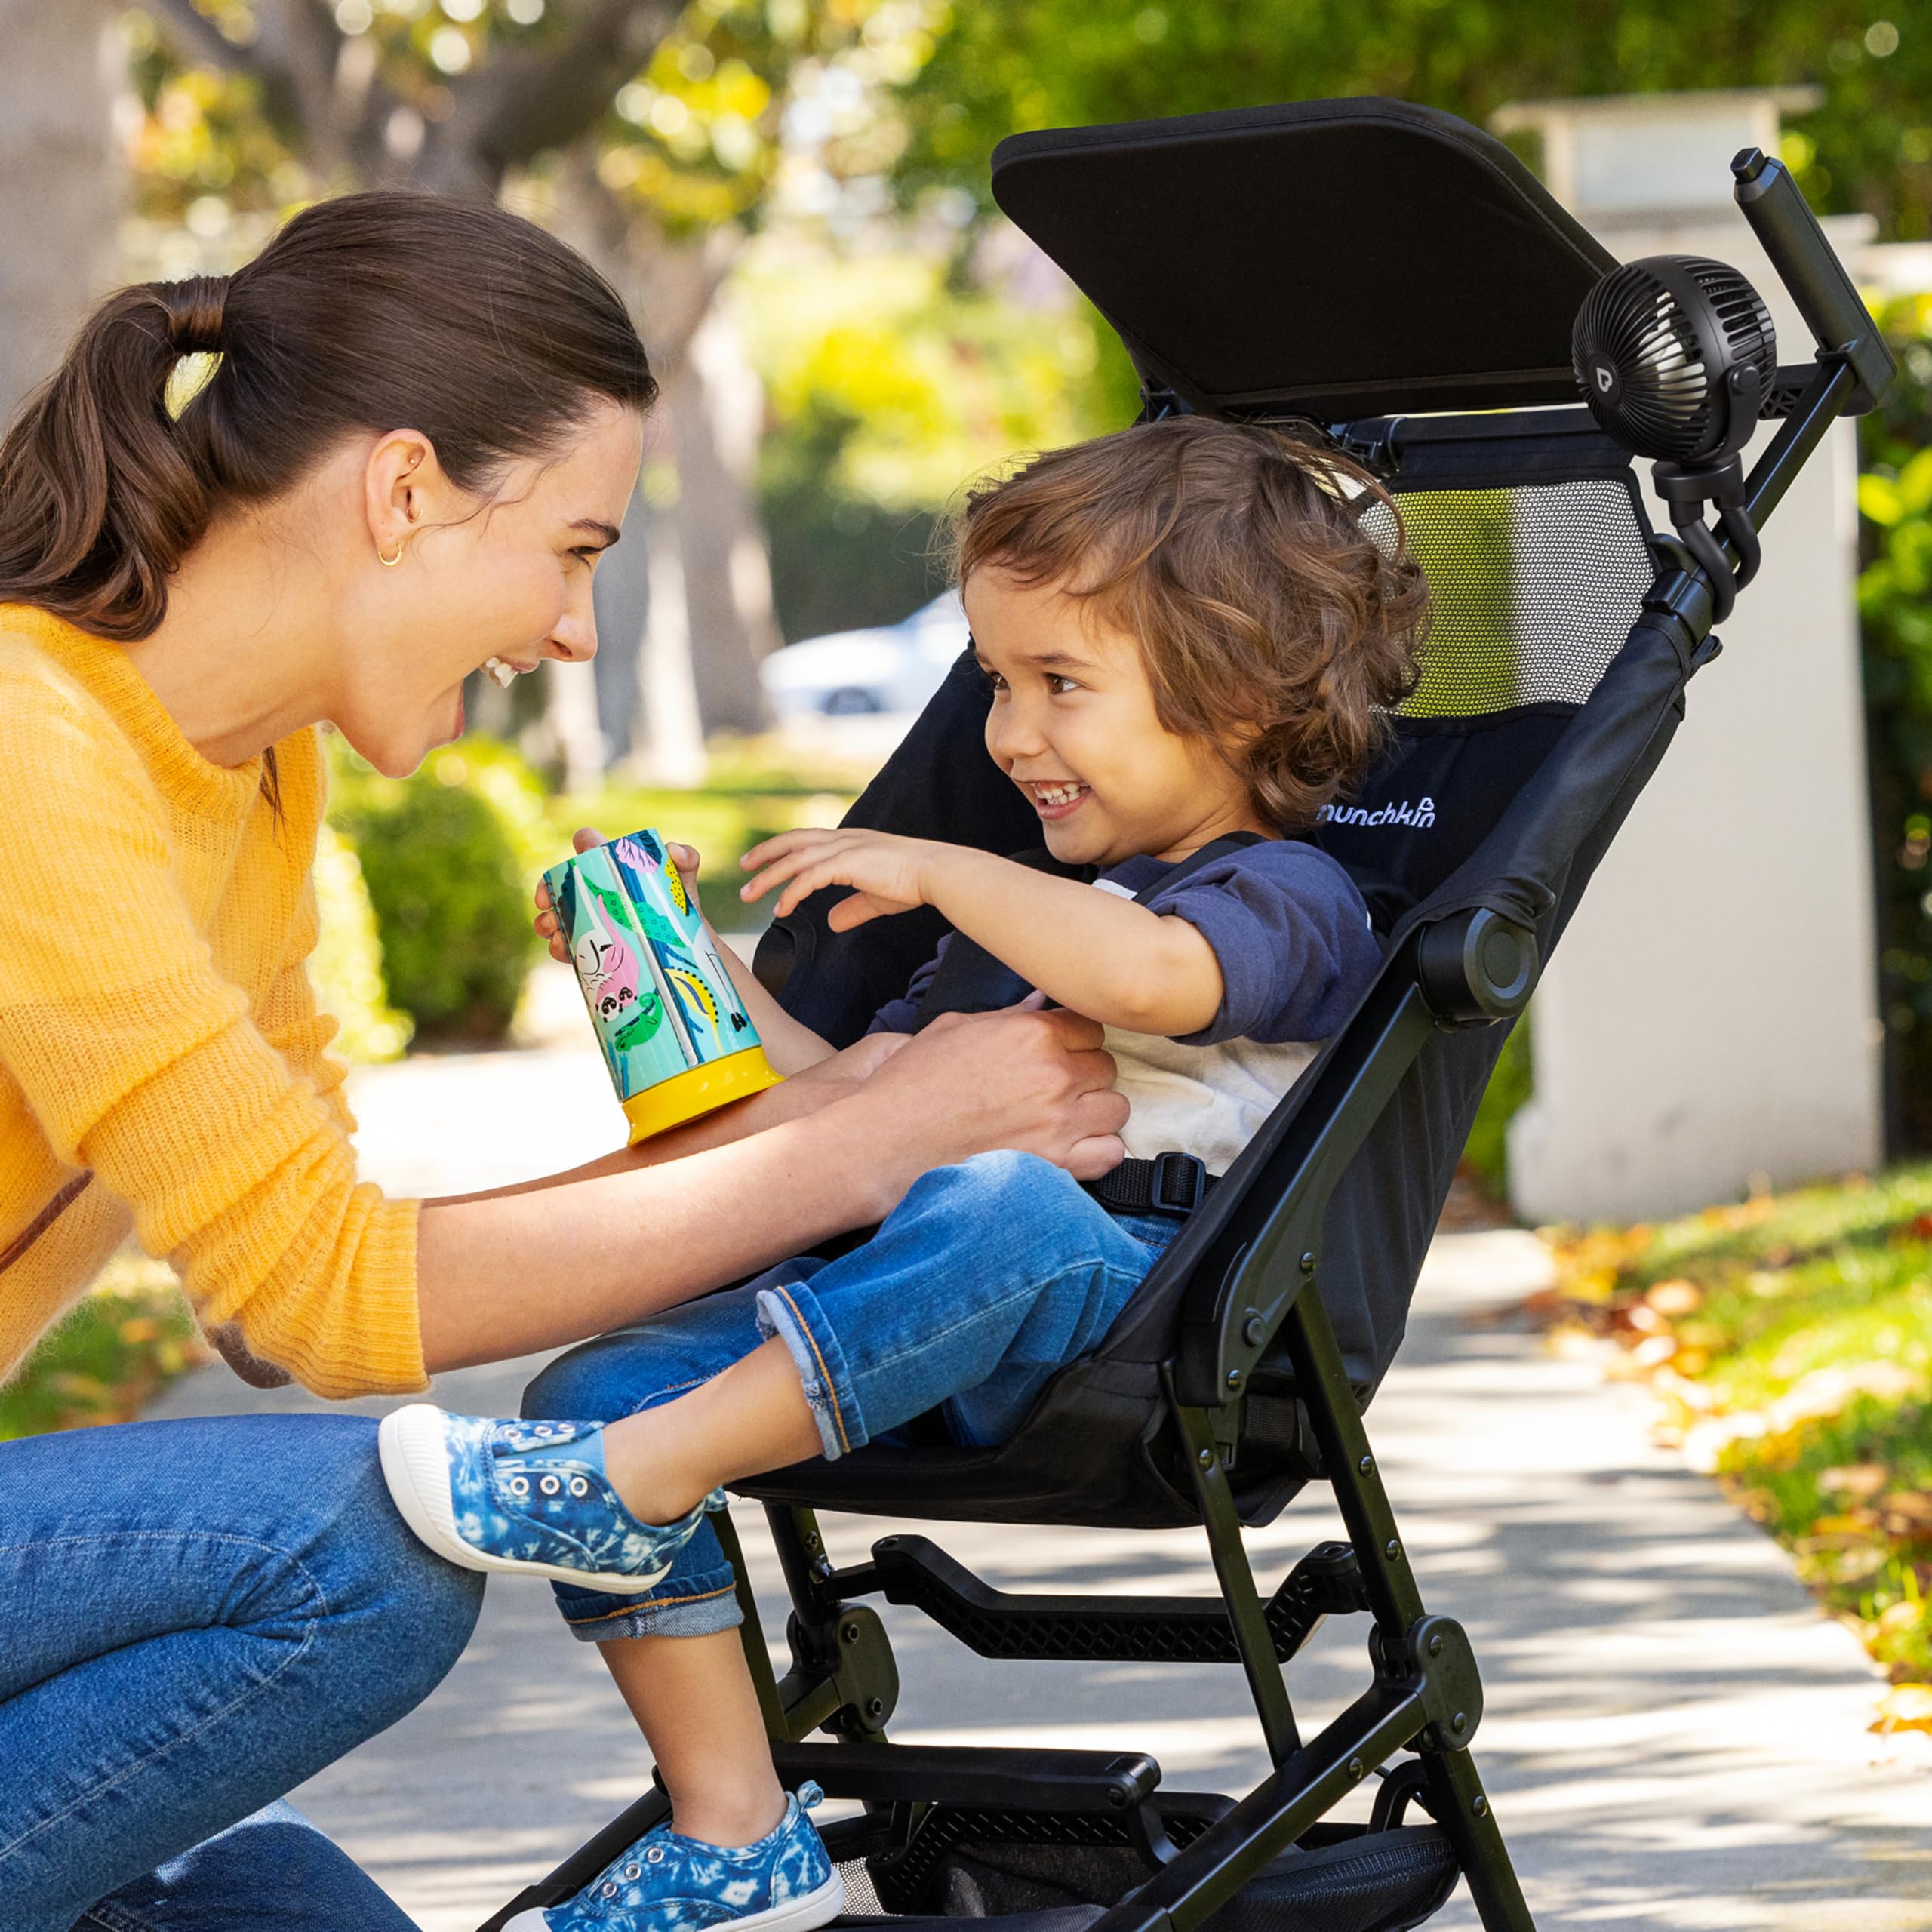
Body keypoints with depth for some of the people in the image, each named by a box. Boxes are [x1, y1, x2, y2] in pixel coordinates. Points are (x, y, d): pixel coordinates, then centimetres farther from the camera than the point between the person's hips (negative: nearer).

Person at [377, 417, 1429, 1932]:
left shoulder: (1290, 898, 0)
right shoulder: (1025, 914, 30)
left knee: (1000, 1208, -42)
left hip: (1138, 1299, -8)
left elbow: (1148, 974, -25)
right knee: (592, 1385, -7)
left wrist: (936, 871, -14)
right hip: (950, 1335, 8)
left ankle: (636, 1480, -41)